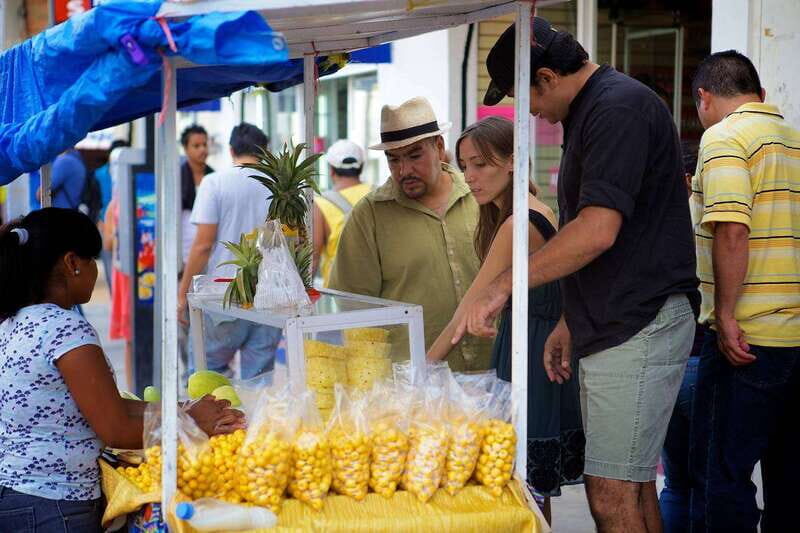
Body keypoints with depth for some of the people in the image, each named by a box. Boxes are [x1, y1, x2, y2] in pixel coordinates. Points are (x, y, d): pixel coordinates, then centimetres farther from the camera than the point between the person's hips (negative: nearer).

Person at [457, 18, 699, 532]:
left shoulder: (619, 108, -15)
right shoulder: (591, 112, 18)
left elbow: (598, 231, -25)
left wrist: (504, 285, -19)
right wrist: (571, 323, 24)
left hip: (639, 327, -11)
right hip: (608, 329, 11)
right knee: (632, 486, 13)